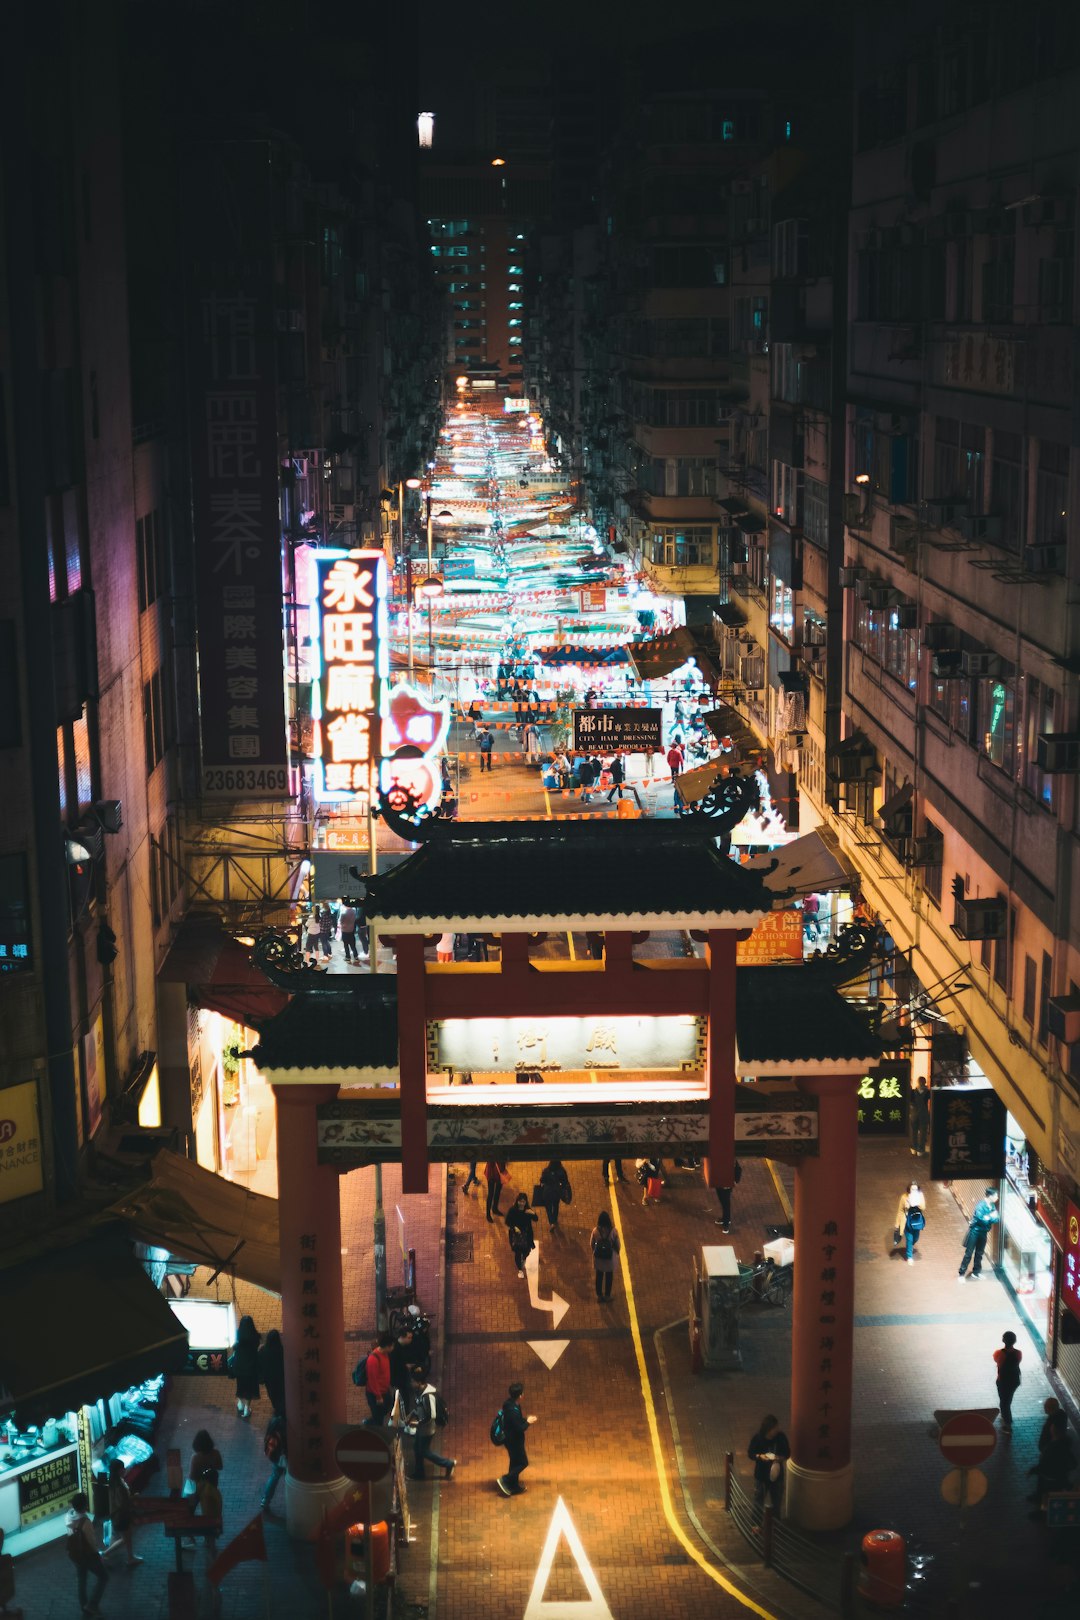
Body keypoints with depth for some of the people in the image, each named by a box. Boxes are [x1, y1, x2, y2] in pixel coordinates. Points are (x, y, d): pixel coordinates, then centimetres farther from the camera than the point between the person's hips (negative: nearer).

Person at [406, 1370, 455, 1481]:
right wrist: (411, 1415, 2)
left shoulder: (428, 1396, -32)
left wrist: (417, 1423, -21)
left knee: (425, 1452, 7)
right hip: (421, 1428, 9)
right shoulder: (419, 1391, -4)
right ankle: (419, 1473, 37)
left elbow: (431, 1416, -30)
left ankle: (449, 1463, 19)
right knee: (417, 1448, 20)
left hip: (426, 1429, -9)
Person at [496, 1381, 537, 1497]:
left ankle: (514, 1486, 34)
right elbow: (519, 1429, -28)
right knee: (523, 1463, 7)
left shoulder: (509, 1403, -5)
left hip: (511, 1438, 9)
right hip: (513, 1440, -9)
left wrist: (525, 1421, -1)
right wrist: (528, 1422, -14)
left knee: (515, 1462, 22)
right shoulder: (513, 1410, -35)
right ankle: (505, 1480, 11)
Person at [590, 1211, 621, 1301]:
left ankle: (599, 1295, 35)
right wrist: (617, 1252, 11)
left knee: (599, 1276, 21)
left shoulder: (595, 1231, -21)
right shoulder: (613, 1231, -24)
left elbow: (591, 1244, -7)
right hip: (610, 1257, -1)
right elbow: (617, 1245, -10)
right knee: (609, 1277, 21)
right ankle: (607, 1295, 35)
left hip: (598, 1257, 1)